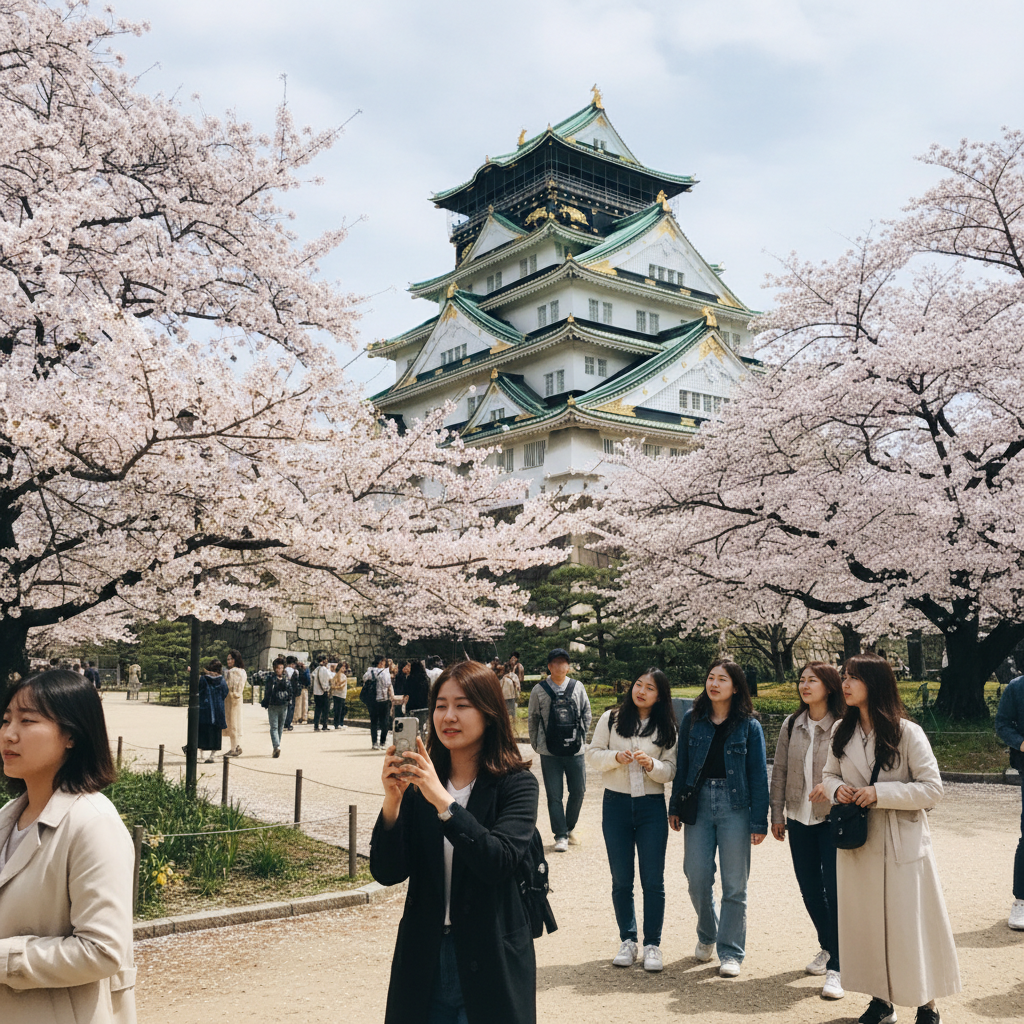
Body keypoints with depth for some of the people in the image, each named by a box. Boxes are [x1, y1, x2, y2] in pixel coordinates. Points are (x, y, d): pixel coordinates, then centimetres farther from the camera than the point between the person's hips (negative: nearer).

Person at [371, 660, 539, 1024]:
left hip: (490, 963, -3)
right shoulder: (417, 784, -1)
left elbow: (499, 862, -24)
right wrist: (392, 802, -20)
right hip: (424, 963, 3)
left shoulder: (517, 784, -9)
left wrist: (442, 800, -30)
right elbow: (387, 873, -5)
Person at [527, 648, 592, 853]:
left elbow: (586, 713, 13)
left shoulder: (577, 687, 3)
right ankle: (561, 836, 8)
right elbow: (532, 719, 6)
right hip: (549, 753, -2)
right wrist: (536, 743, 5)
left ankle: (569, 828, 29)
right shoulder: (539, 690, -1)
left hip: (575, 750, 2)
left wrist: (582, 735, 7)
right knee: (554, 795, 0)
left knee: (578, 791, 9)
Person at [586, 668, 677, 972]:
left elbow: (671, 770, 1)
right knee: (621, 880, 9)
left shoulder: (667, 728, 3)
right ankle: (628, 941, 22)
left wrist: (652, 764, -18)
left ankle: (652, 944, 14)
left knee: (653, 880, 1)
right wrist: (615, 757, -16)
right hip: (616, 805, 1)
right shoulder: (611, 718, 2)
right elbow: (592, 754, 2)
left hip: (652, 807, 0)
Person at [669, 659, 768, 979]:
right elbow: (681, 765, 10)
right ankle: (706, 935, 30)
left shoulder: (749, 726, -1)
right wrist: (675, 807, 8)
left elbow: (758, 775, -1)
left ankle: (731, 952, 16)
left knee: (734, 883, 3)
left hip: (735, 807, -2)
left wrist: (759, 821, -5)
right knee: (697, 877, 3)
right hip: (699, 804, 2)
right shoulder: (692, 720, 6)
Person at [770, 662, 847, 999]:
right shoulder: (791, 725, 4)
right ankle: (827, 948, 36)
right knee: (810, 890, 14)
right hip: (799, 819, 5)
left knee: (835, 891, -5)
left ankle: (835, 968, 4)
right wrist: (777, 813, 9)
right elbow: (779, 771, 9)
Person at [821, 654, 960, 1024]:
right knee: (866, 921, 12)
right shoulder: (842, 732, 4)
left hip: (902, 845, -4)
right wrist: (836, 789, -9)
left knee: (909, 923, 2)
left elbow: (932, 788, -12)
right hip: (856, 844, 5)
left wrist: (879, 793, -20)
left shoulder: (908, 733, -12)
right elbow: (828, 775, 14)